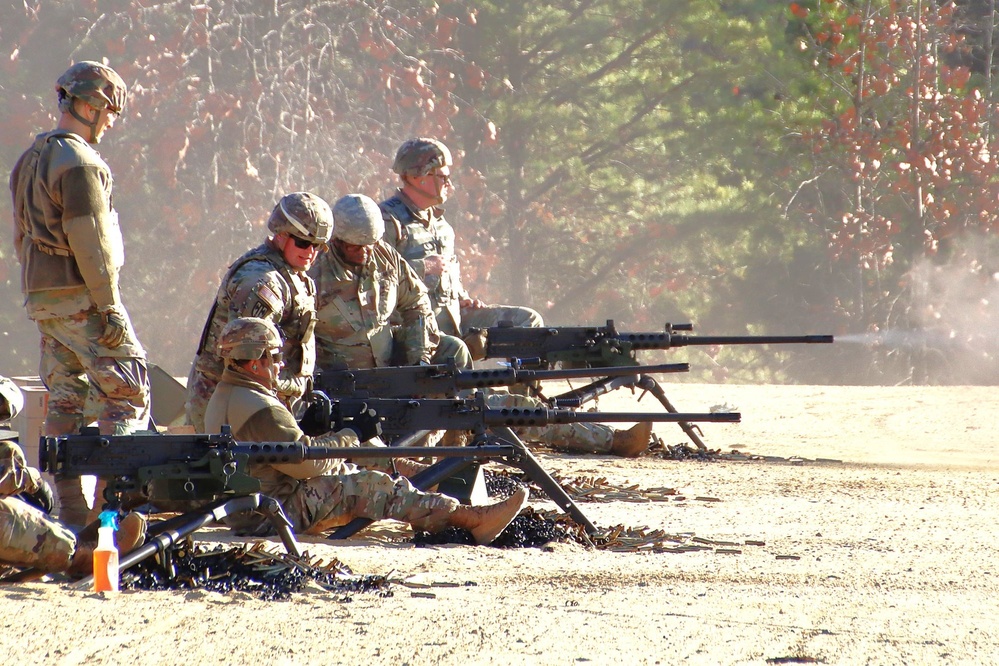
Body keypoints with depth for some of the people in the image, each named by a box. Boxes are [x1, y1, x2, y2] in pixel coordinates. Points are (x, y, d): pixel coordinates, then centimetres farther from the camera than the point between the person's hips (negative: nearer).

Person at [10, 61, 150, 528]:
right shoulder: (78, 163, -14)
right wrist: (109, 306, -17)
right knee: (126, 392, -5)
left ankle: (71, 512, 9)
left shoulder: (30, 160, 16)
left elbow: (22, 236, 19)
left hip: (41, 296, 9)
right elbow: (89, 243, -19)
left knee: (63, 399, 9)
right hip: (80, 296, -9)